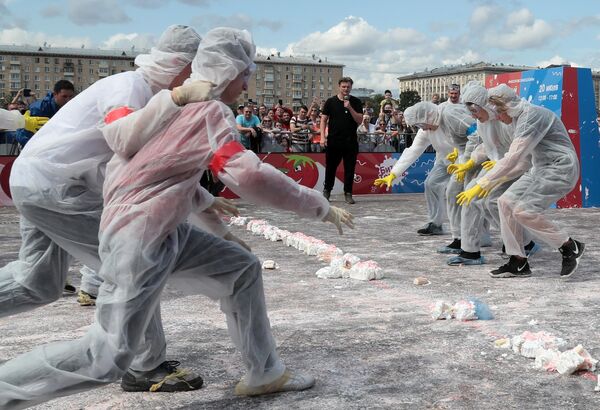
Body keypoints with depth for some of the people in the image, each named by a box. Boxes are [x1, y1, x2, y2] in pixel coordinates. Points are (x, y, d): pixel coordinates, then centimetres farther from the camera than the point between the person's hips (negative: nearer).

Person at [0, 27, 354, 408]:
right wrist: (320, 206, -16)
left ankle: (264, 373, 21)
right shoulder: (211, 110, -15)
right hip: (138, 236, -10)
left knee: (242, 269, 13)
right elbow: (250, 175, -26)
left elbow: (114, 131, 11)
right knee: (107, 357, -7)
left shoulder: (173, 97, 10)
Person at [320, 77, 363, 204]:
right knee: (330, 167, 8)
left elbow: (359, 120, -2)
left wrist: (350, 108, -14)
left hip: (350, 141, 0)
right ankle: (326, 191, 23)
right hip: (333, 140, 0)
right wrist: (323, 136, -6)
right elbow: (324, 119, 4)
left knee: (349, 168, 2)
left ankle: (348, 193, 10)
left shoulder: (356, 102, 5)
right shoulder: (331, 102, 3)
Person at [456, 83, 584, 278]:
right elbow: (519, 155, 19)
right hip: (540, 168, 10)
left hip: (560, 169, -10)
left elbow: (513, 158, -29)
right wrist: (496, 179, 14)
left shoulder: (532, 116, -22)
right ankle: (519, 263, 2)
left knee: (524, 210, -21)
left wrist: (481, 185, -29)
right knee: (506, 202, -3)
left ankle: (570, 247, -2)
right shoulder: (521, 117, 9)